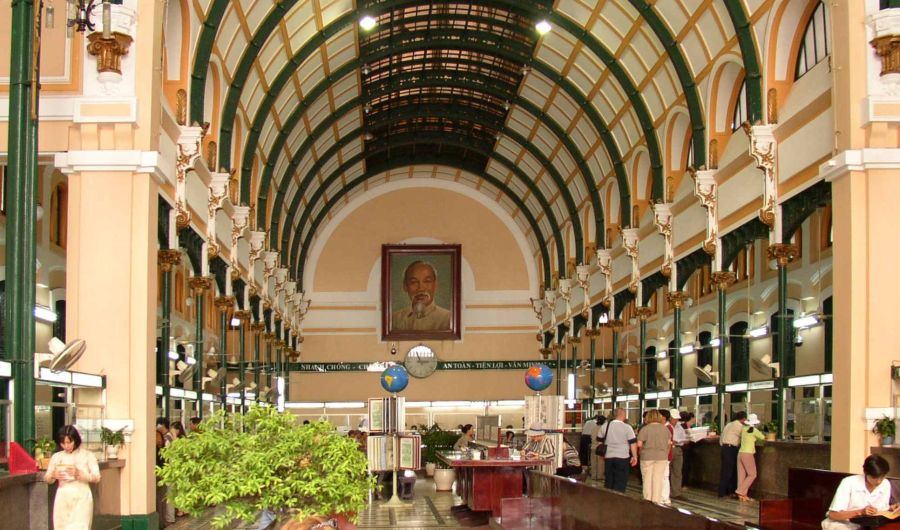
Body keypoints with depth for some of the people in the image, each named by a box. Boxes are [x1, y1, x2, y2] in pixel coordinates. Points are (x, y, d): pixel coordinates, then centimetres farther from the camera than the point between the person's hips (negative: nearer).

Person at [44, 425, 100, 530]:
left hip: (81, 498, -3)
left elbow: (96, 478, -4)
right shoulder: (56, 457, 9)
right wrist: (53, 476, -12)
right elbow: (47, 479, 11)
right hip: (63, 498, 3)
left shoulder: (87, 455, 1)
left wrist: (79, 474, -19)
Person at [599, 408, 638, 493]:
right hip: (622, 457, -4)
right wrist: (634, 457, 0)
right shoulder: (627, 427, -6)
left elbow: (600, 440, 12)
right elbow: (633, 443, -7)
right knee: (620, 482, 1)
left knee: (608, 481, 13)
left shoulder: (606, 426, 5)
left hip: (608, 457, 4)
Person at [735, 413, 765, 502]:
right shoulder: (754, 431, -9)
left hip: (740, 453, 6)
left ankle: (742, 495, 7)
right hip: (748, 454, -6)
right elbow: (763, 438, 4)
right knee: (752, 475, 4)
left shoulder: (744, 429, 5)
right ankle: (740, 491, -5)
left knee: (742, 474, 7)